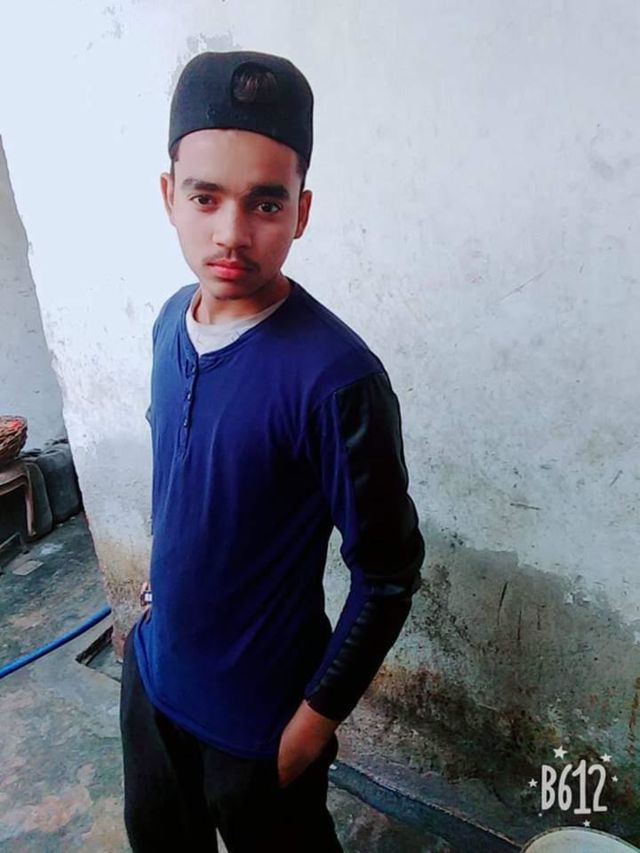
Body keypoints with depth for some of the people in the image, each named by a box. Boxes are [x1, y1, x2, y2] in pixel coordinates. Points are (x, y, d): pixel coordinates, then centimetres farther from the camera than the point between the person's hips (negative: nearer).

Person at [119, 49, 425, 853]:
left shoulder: (337, 378, -30)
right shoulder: (172, 320, -8)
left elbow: (389, 574, -20)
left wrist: (317, 717, -13)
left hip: (257, 711, -6)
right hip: (153, 667, 7)